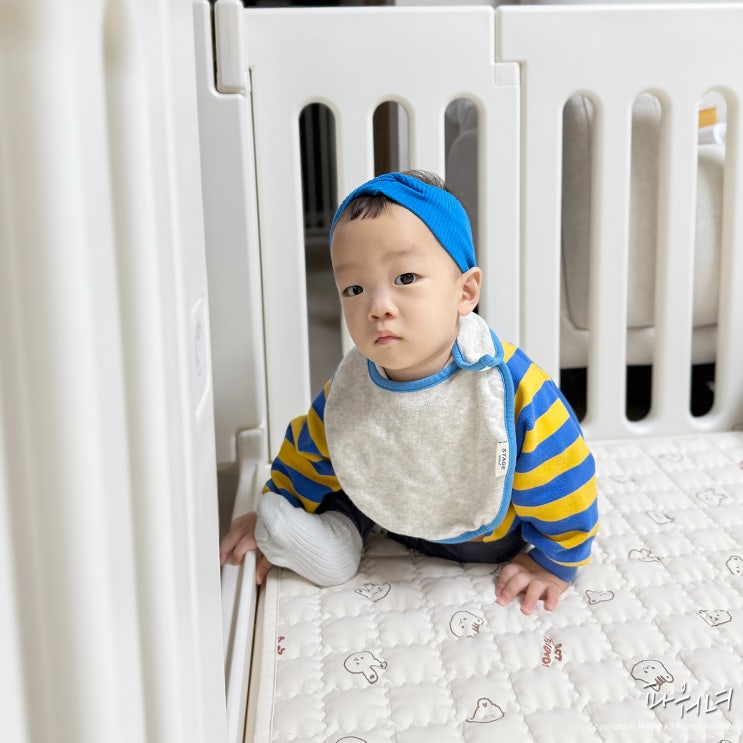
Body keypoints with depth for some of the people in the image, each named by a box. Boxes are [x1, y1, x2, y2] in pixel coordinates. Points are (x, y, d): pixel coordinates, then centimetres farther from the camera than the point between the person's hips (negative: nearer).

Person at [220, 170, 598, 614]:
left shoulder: (510, 389, -38)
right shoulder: (348, 393, -25)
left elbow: (562, 474, -25)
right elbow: (310, 452, -2)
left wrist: (553, 565, -13)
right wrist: (274, 515, 8)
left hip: (491, 538, -1)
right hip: (400, 515, 2)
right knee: (326, 561, -7)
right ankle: (345, 521, 18)